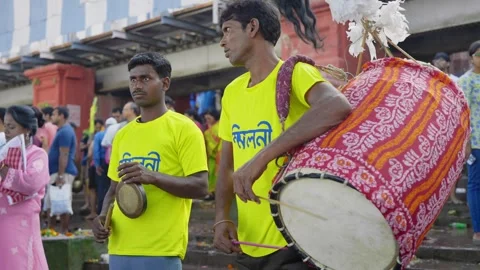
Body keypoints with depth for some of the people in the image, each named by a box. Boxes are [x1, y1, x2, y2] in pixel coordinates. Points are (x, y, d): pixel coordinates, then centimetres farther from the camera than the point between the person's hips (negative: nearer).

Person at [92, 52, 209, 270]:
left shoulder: (183, 128, -4)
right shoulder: (122, 134, 15)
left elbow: (200, 187, -11)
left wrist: (153, 176, -23)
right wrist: (103, 216, 2)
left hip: (160, 250, -6)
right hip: (120, 248, 6)